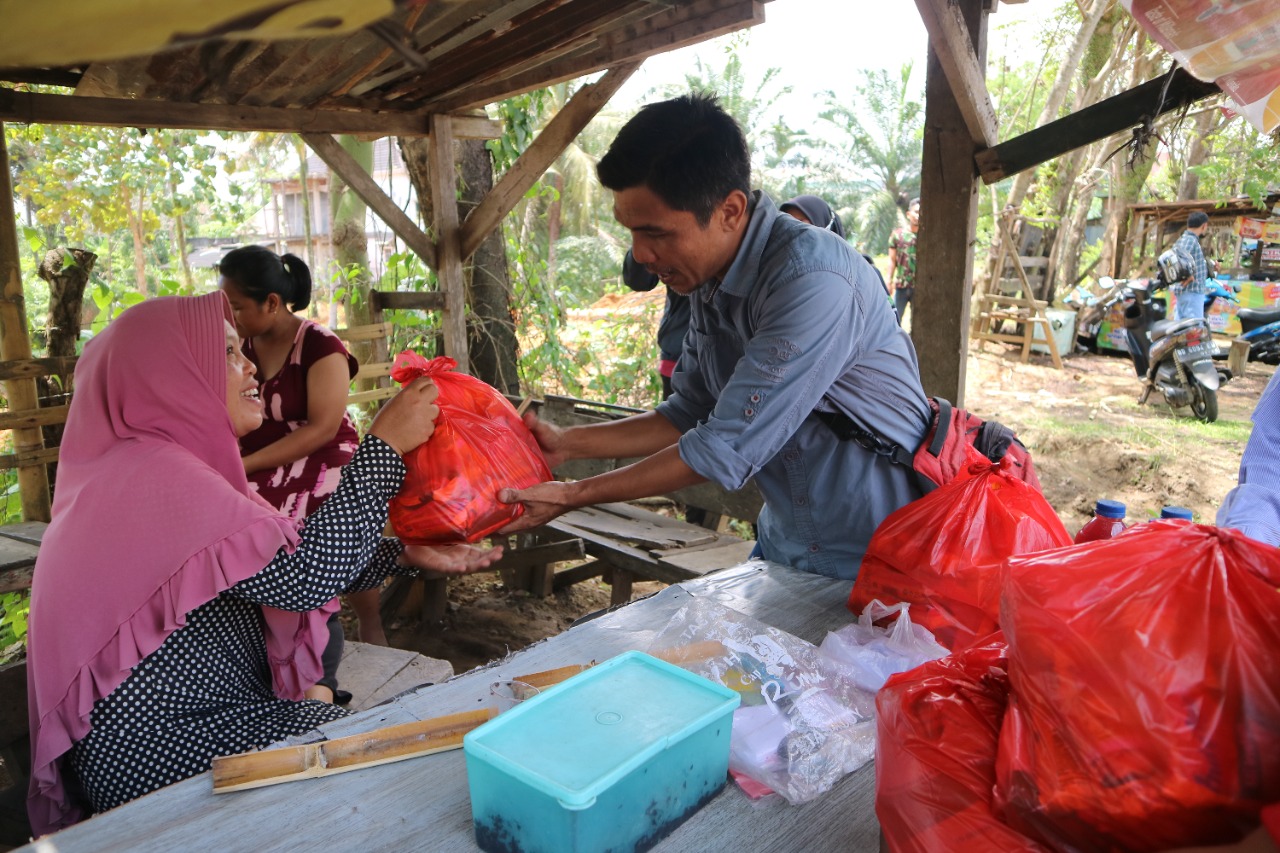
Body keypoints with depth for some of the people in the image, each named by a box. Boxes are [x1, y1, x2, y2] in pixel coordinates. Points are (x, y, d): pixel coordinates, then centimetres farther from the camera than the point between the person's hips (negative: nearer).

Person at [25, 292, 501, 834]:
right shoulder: (154, 475, -23)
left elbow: (281, 558, 6)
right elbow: (304, 577, -28)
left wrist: (408, 556, -3)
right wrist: (384, 445, -21)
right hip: (164, 762, -9)